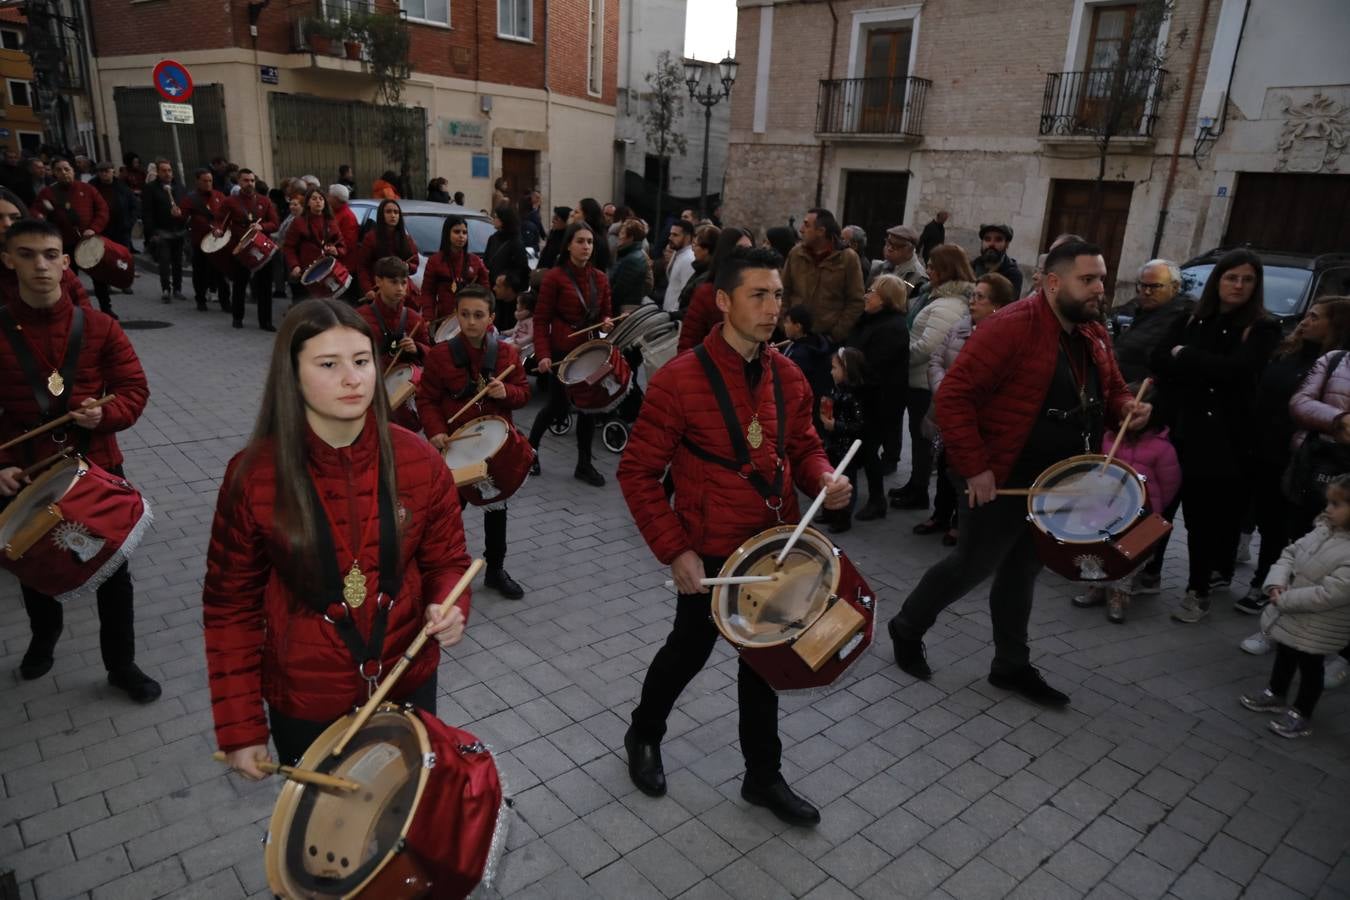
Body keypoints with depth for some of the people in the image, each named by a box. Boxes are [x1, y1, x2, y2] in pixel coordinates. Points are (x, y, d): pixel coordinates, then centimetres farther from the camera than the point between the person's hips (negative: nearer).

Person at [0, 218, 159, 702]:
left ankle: (122, 665, 26)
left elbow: (134, 389, -3)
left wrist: (106, 414, -23)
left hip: (98, 469, -1)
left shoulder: (98, 326, -6)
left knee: (113, 571, 8)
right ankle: (44, 636, 52)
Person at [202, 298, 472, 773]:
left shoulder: (417, 460, -13)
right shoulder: (254, 474, -16)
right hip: (304, 699, -1)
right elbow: (231, 604, -7)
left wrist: (449, 606, -22)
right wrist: (240, 725, -7)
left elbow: (446, 560, 0)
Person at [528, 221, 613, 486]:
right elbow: (541, 320, -8)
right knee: (557, 407, 4)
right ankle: (531, 447, 30)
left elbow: (605, 314, 16)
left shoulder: (601, 279, 6)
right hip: (562, 352, -4)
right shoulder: (555, 277, -8)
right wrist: (543, 354, -18)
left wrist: (607, 323, -7)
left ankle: (584, 463, 19)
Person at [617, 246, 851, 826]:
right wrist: (674, 551, -19)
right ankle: (643, 736, 45)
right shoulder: (680, 379, -18)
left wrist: (824, 481, -10)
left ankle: (764, 776, 38)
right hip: (709, 553, -5)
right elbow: (637, 473, -14)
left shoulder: (788, 376, 0)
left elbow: (803, 446, 13)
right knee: (688, 652, 15)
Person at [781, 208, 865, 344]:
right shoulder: (795, 254, 5)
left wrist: (836, 336, -9)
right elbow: (784, 292, 11)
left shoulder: (848, 258, -4)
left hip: (828, 338, -3)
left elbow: (856, 302, -4)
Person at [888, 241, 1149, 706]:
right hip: (1003, 481, -8)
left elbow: (1111, 390, 23)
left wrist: (1126, 408, -2)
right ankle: (907, 629, 27)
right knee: (973, 565, 5)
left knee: (1022, 572, 18)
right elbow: (954, 395, -23)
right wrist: (974, 466, -25)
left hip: (1058, 484, 8)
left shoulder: (1095, 335, 7)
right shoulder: (1011, 327, -20)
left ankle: (1012, 666, 32)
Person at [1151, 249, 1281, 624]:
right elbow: (1160, 359, -2)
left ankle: (1198, 591, 9)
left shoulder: (1263, 329, -3)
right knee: (1197, 513, 6)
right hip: (1187, 431, 3)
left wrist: (1185, 356, -9)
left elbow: (1236, 370, -19)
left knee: (1208, 515, 0)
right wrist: (1208, 367, -13)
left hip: (1225, 439, -3)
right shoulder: (1191, 321, 8)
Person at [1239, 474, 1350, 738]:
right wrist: (1276, 583, -13)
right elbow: (1291, 553, 3)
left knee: (1309, 667, 13)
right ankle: (1276, 694, 47)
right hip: (1289, 616, 7)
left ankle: (1301, 715, 32)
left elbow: (1329, 595, -32)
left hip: (1316, 629, -7)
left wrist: (1284, 600, -23)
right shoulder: (1323, 530, -4)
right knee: (1284, 655, 26)